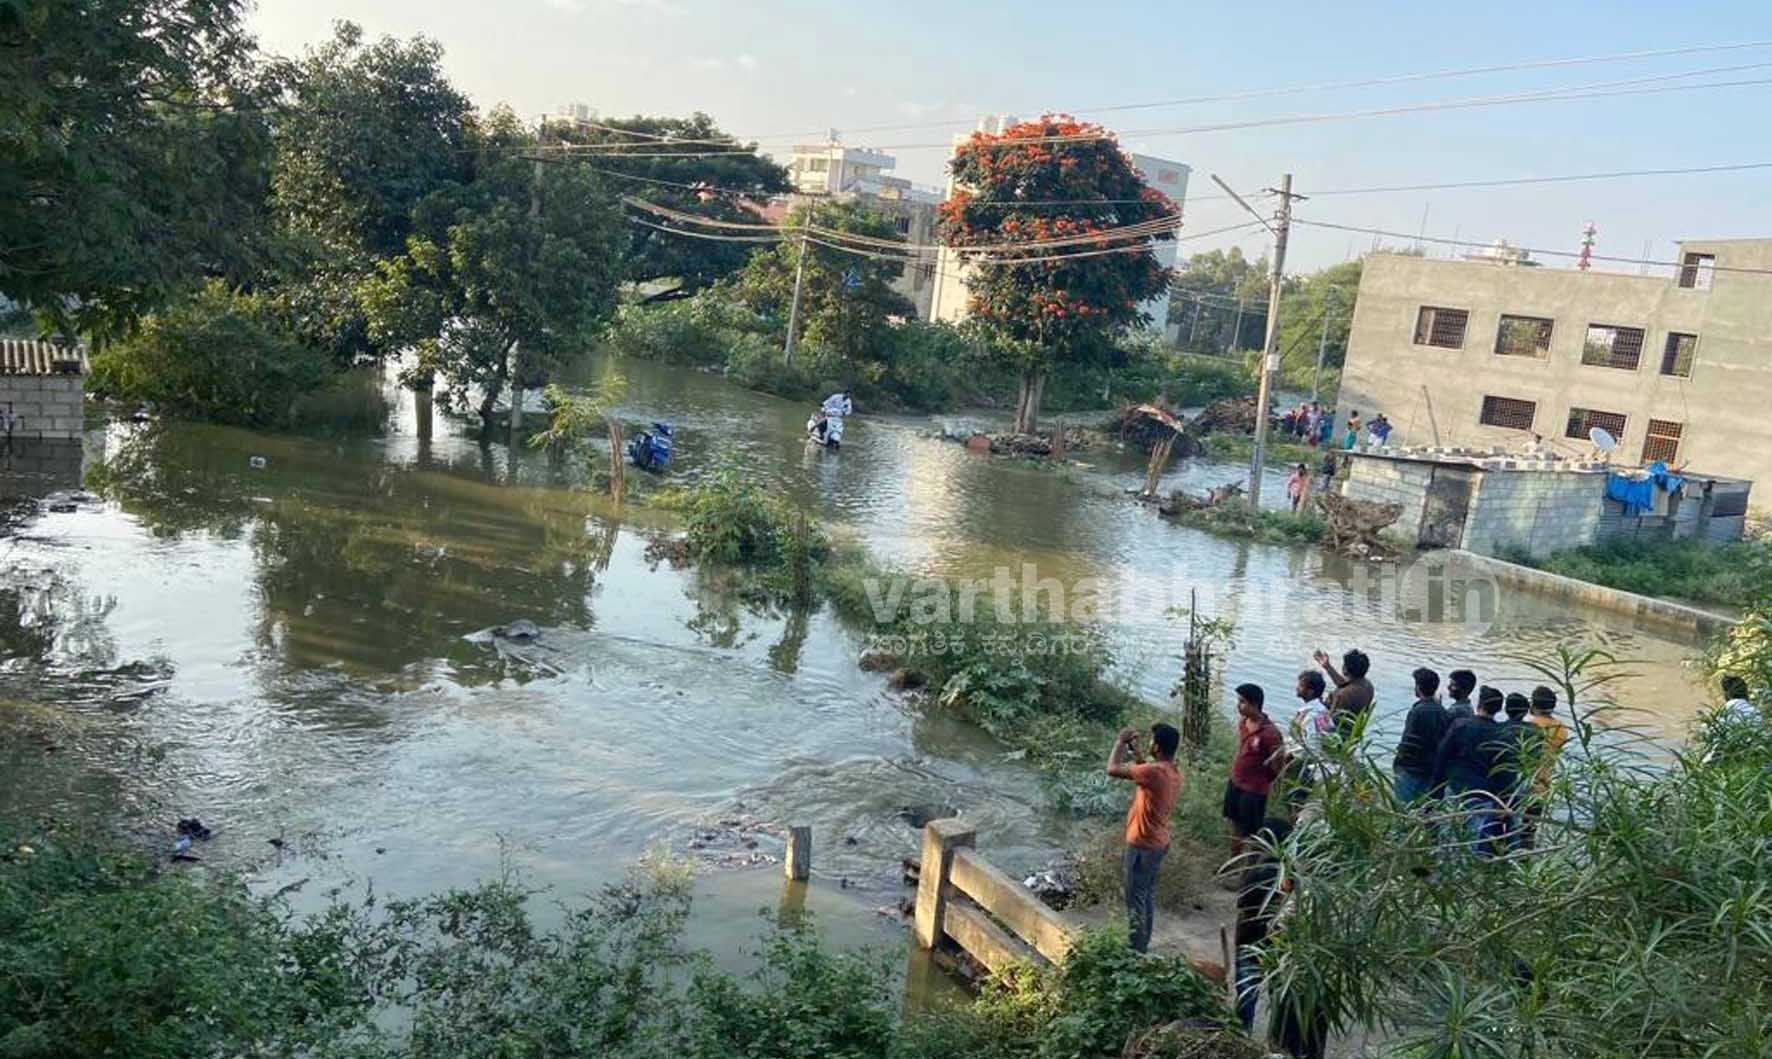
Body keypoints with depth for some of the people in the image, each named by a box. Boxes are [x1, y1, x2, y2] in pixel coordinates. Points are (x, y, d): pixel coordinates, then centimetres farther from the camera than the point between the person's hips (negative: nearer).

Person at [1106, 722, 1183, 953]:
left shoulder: (1155, 771, -29)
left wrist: (1120, 742, -11)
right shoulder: (1174, 772, -1)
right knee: (1148, 894, 21)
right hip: (1158, 843, 9)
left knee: (1135, 898, 5)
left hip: (1143, 846, -9)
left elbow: (1113, 769, -24)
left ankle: (1136, 950, 15)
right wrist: (1135, 750, 12)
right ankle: (1143, 943, 34)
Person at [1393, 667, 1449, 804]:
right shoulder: (1441, 711, 7)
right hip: (1432, 771, 8)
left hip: (1412, 768, -8)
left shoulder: (1418, 711, -17)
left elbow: (1409, 742, -17)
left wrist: (1398, 761, -8)